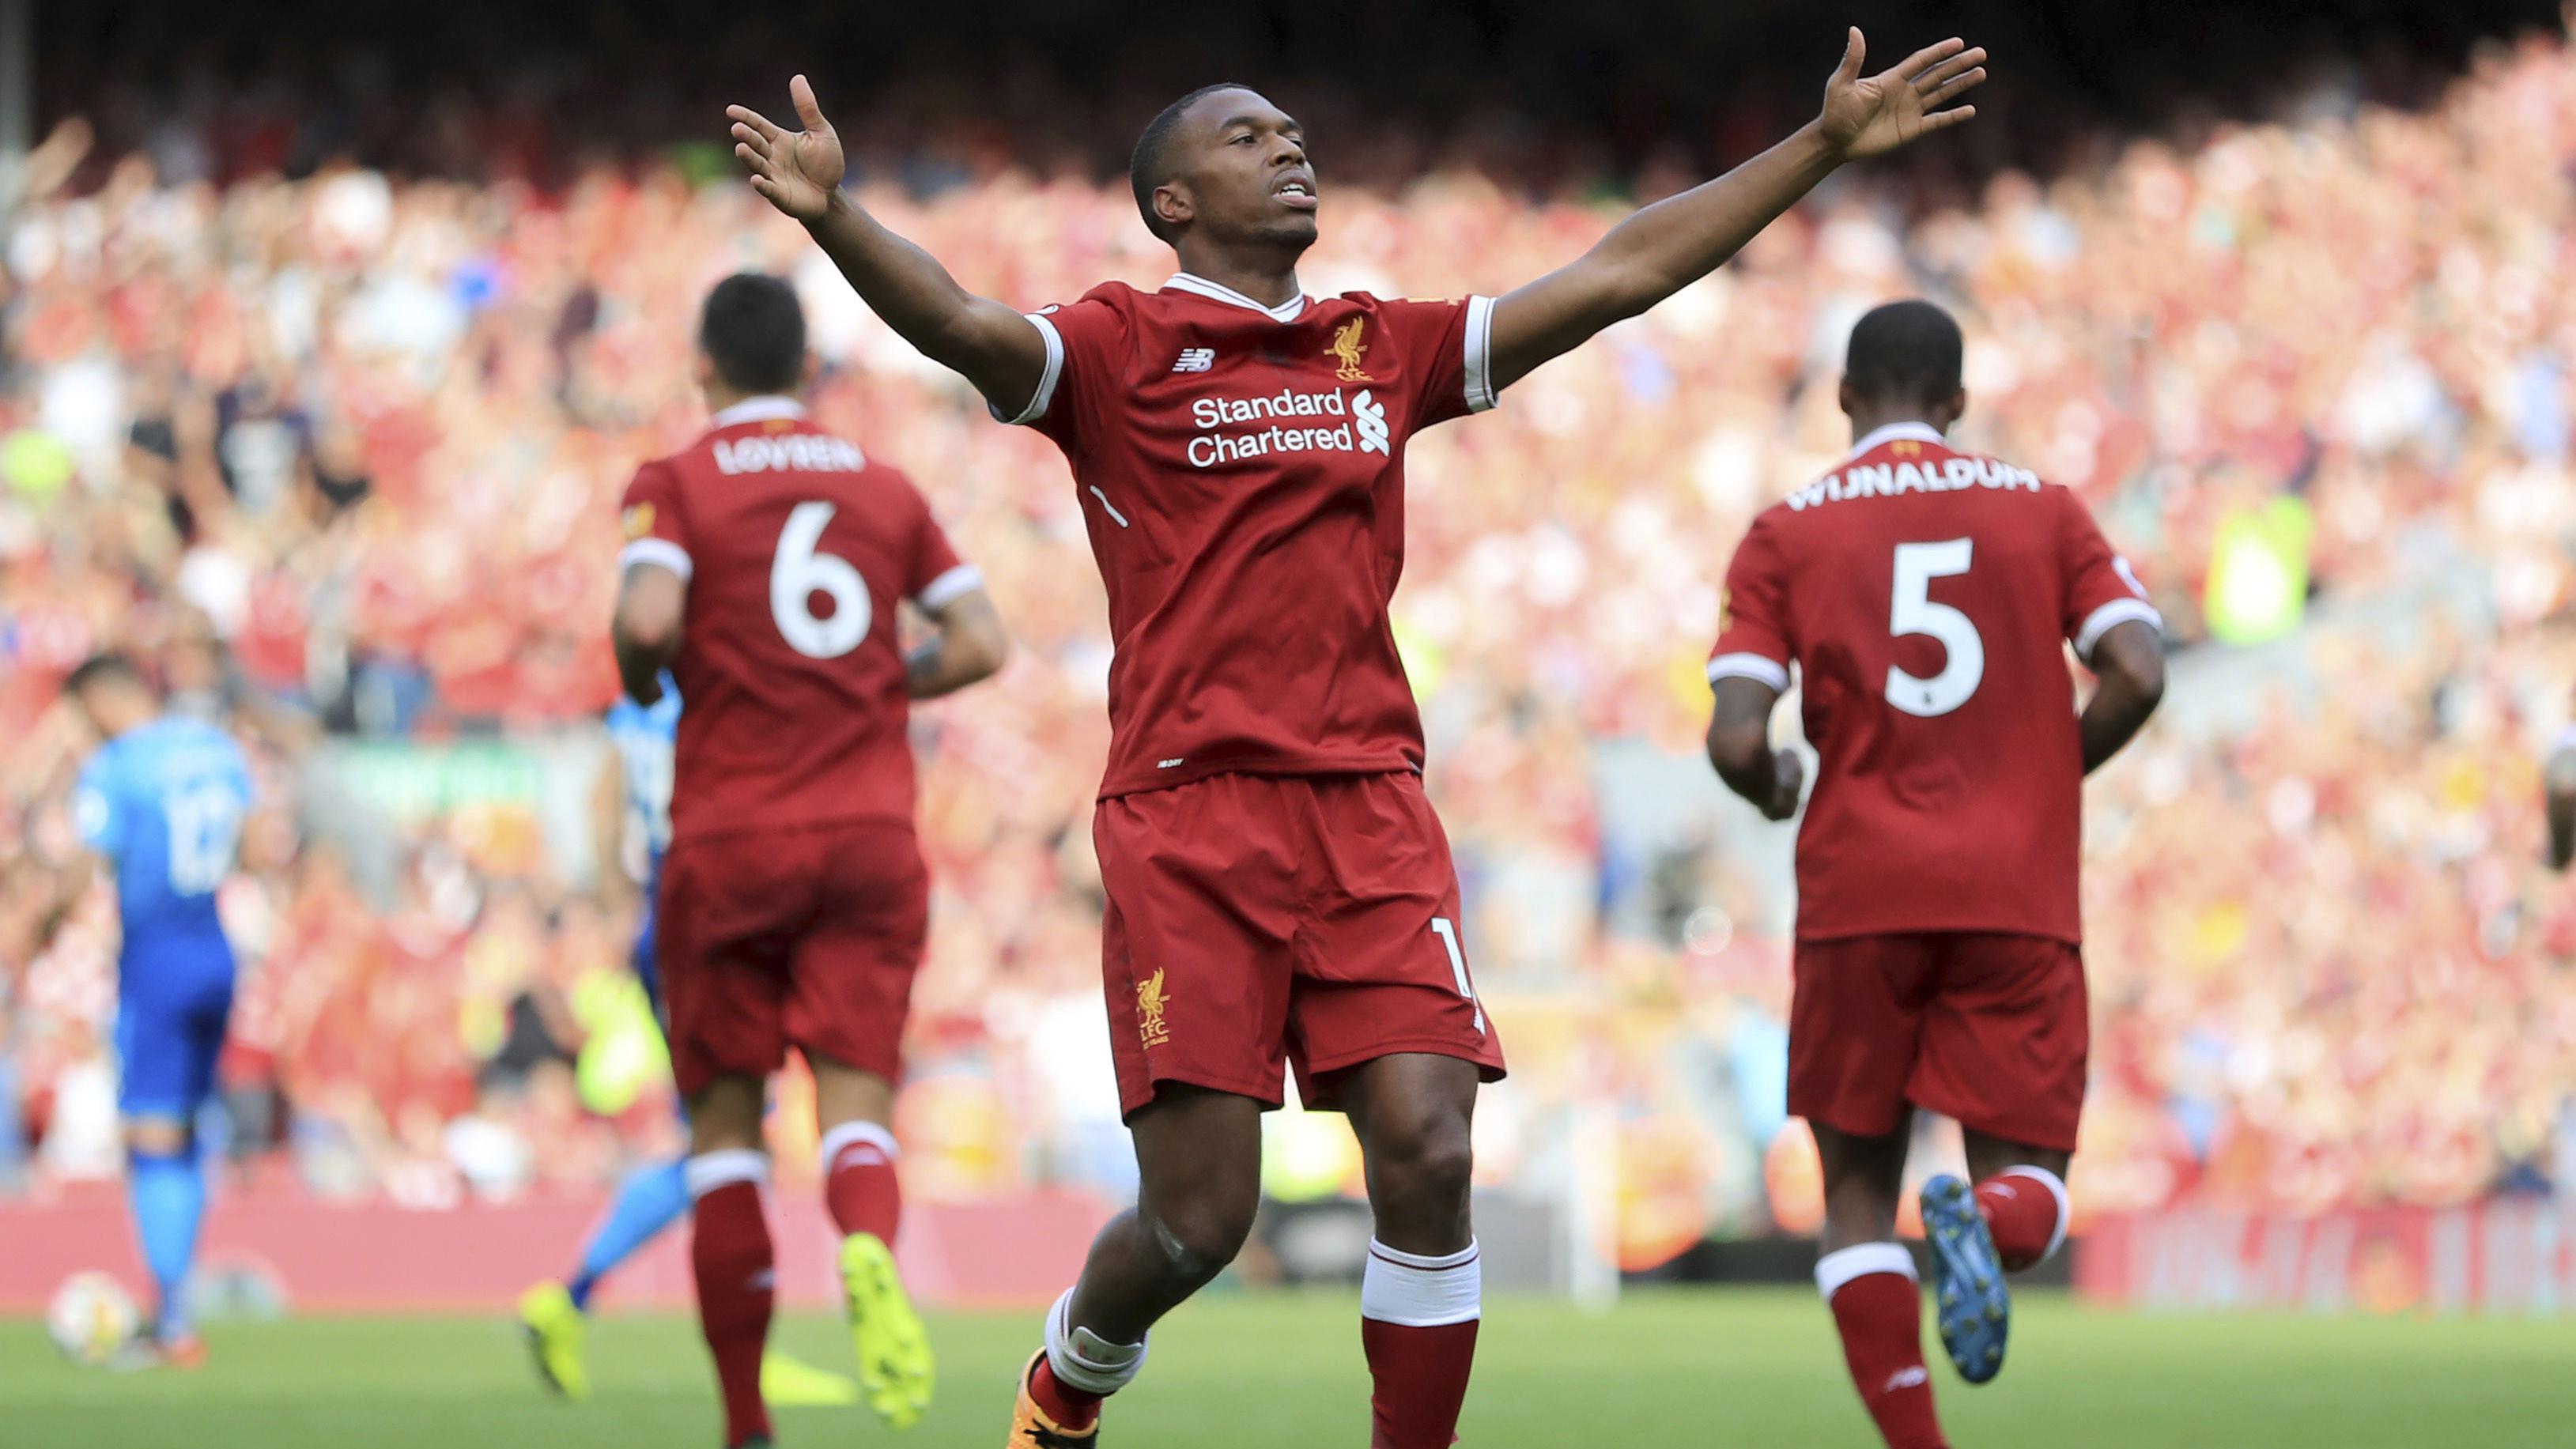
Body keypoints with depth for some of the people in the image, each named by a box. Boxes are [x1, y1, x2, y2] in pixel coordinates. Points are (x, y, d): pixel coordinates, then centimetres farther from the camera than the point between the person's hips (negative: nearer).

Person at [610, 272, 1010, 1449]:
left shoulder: (675, 484, 0)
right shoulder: (884, 486, 12)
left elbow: (648, 619, -17)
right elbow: (979, 643, 7)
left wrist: (640, 683, 4)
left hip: (729, 839, -2)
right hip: (870, 837, 2)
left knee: (724, 1120, 8)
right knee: (857, 1103, -2)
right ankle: (870, 1256, -38)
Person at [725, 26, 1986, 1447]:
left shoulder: (1382, 348, 16)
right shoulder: (1120, 349, 1)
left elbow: (1617, 274, 19)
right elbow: (957, 322, -19)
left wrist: (1827, 142, 18)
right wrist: (830, 213, -40)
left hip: (1371, 811, 4)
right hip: (1189, 815, -4)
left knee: (1428, 1160, -11)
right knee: (1199, 1217, -6)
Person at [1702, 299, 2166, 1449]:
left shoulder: (1787, 533, 6)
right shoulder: (2041, 509, 10)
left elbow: (1735, 740, -4)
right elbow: (2137, 674, -4)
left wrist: (1776, 790, 18)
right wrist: (2048, 777, 13)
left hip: (1858, 891, 0)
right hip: (2018, 895, 0)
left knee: (1857, 1189, 12)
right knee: (2029, 1179, 7)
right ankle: (1986, 1224, -31)